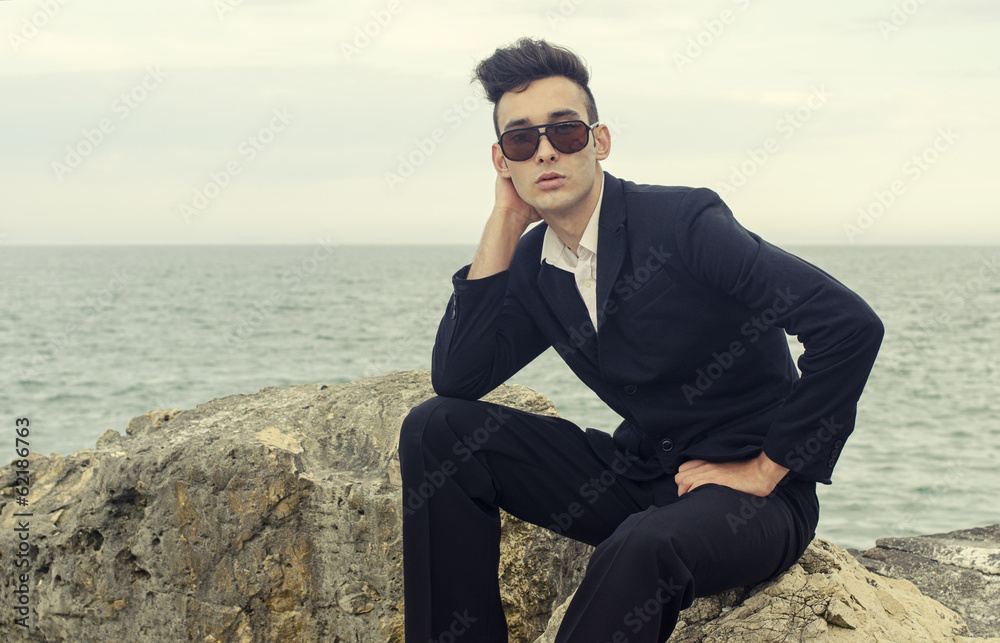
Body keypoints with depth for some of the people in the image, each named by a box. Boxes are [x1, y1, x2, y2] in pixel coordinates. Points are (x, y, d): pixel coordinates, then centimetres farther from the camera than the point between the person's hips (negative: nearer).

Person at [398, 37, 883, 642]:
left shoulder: (684, 223, -18)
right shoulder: (533, 265, 3)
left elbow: (853, 325, -24)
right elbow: (457, 380, -7)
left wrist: (766, 472, -18)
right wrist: (504, 223, -7)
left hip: (743, 490, -6)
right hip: (639, 474, 7)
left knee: (640, 549, -40)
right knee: (437, 429, -5)